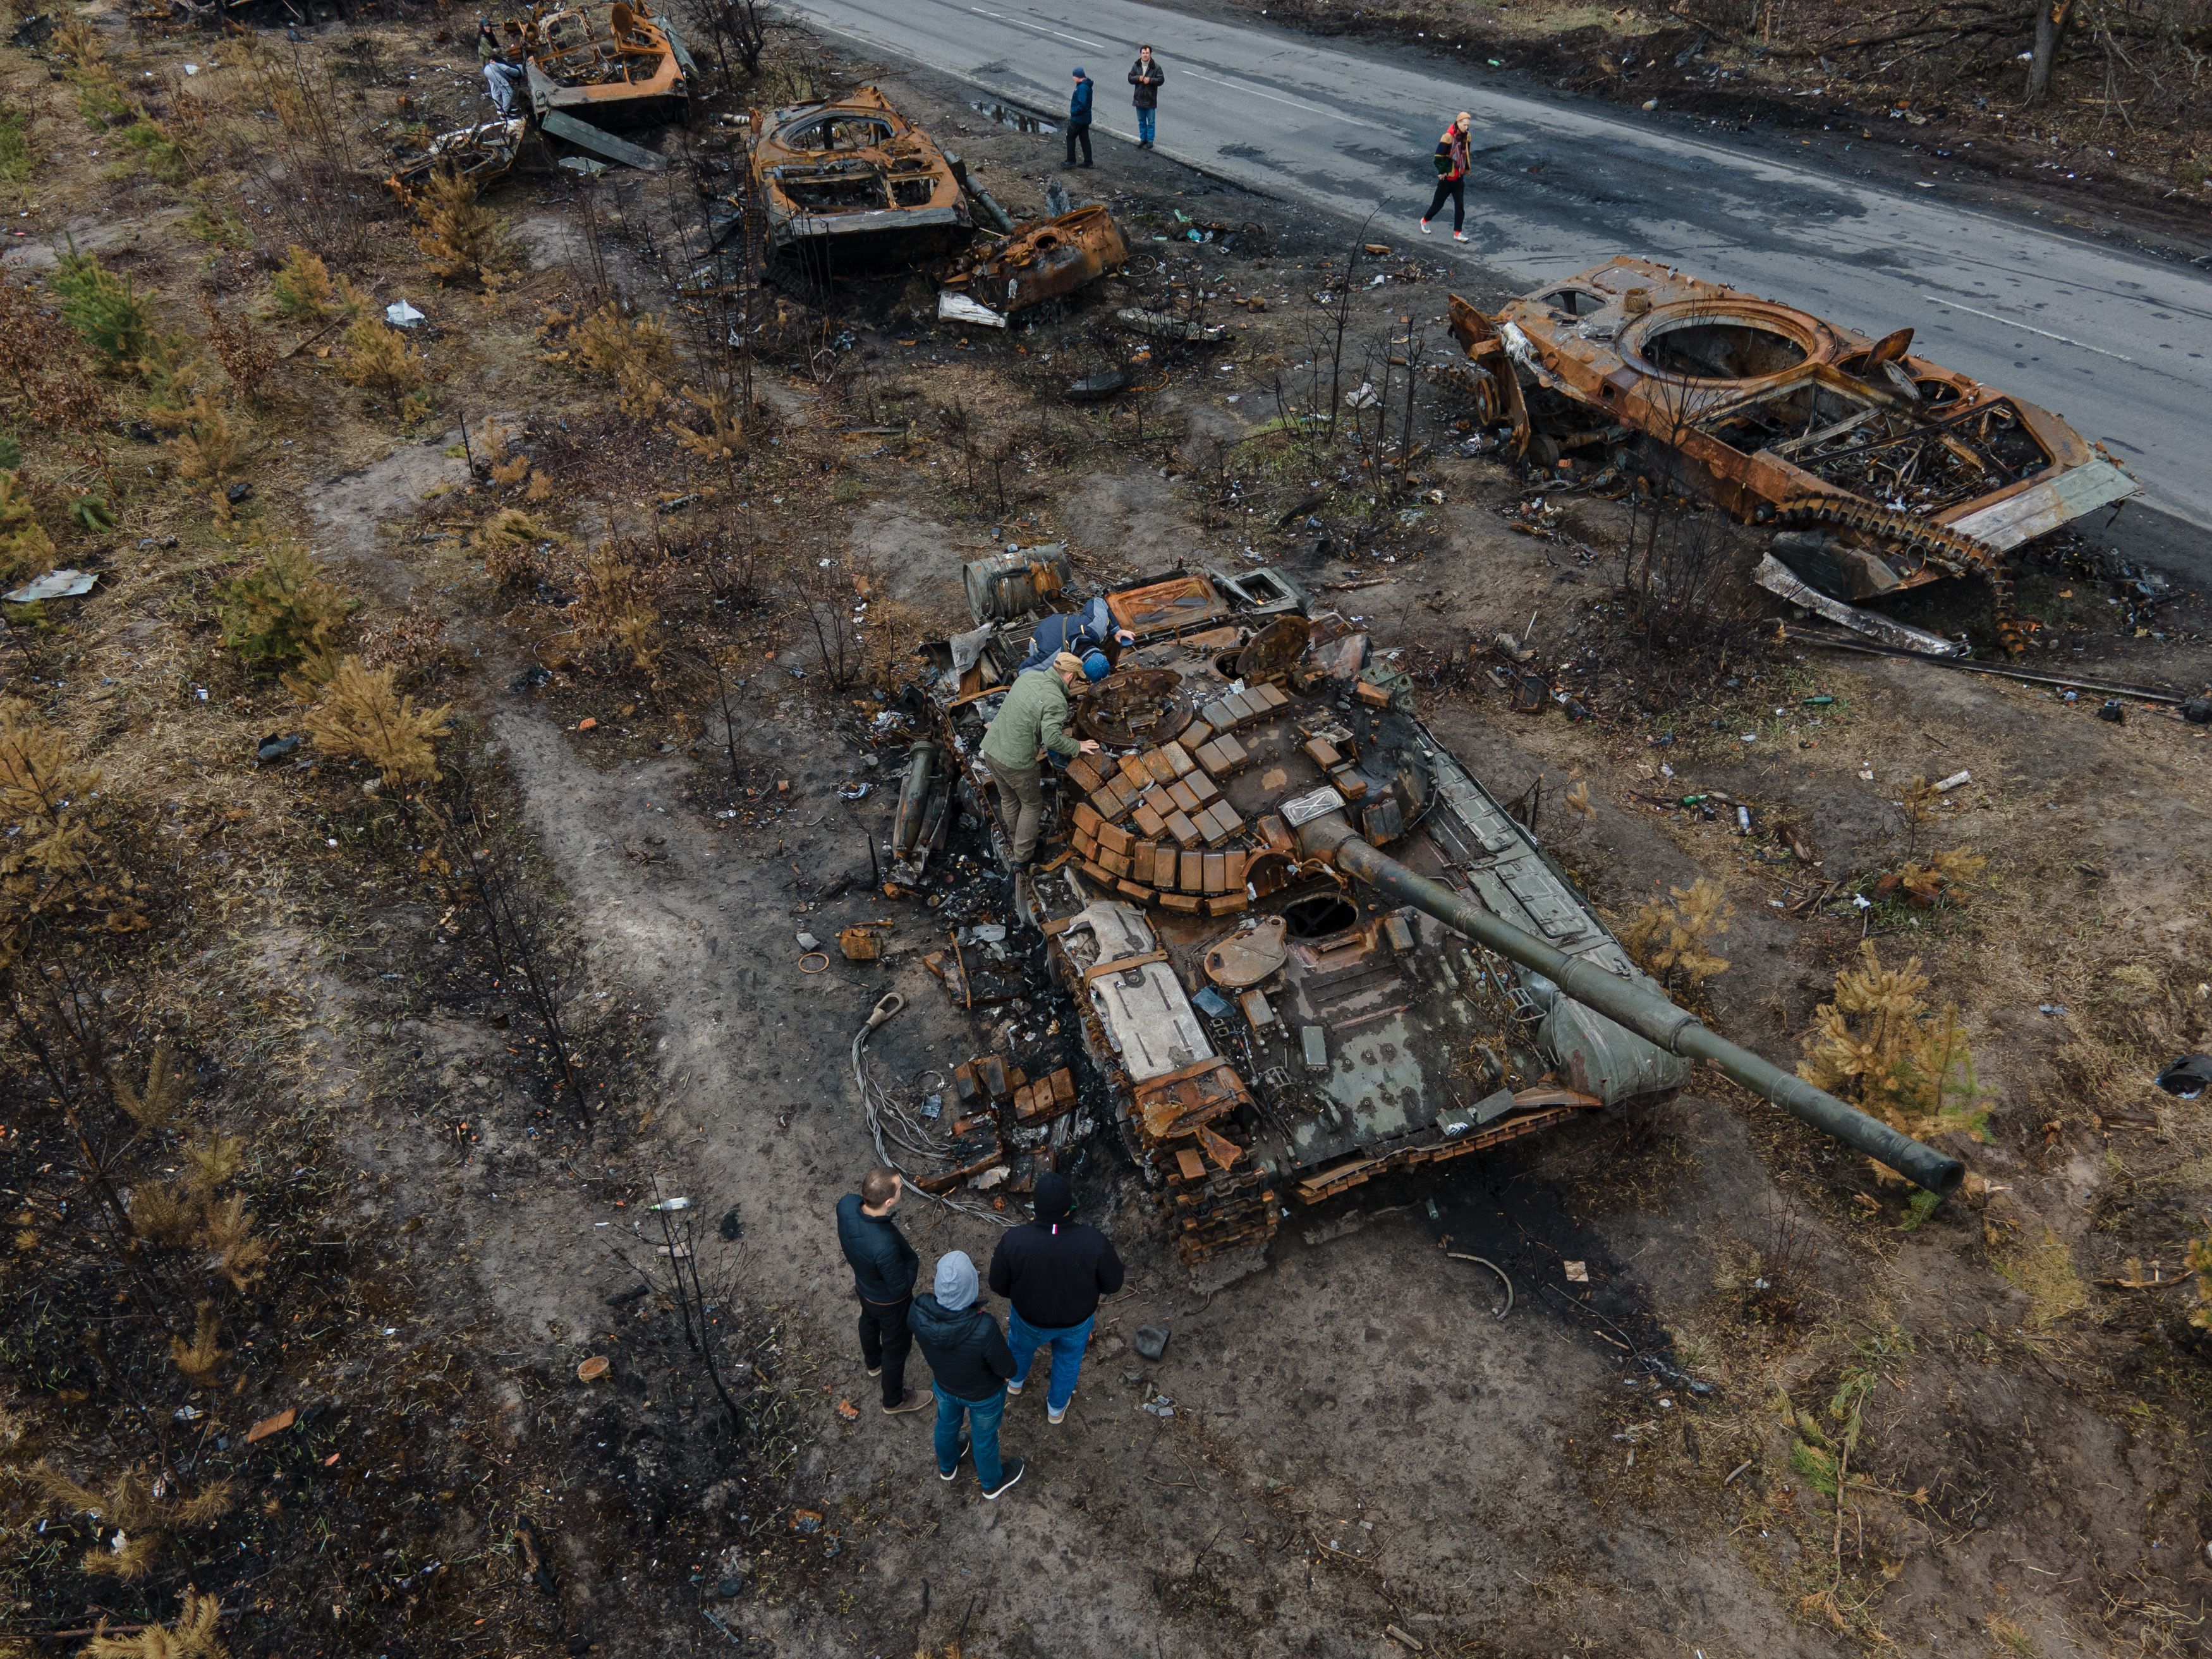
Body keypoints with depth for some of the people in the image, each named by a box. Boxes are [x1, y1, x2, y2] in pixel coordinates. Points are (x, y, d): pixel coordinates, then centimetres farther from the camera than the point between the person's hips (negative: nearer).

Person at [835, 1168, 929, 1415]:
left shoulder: (846, 1204, -32)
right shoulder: (886, 1246, -49)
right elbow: (901, 1288, -29)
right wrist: (913, 1260, -17)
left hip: (863, 1285, 6)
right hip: (890, 1302, -6)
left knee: (869, 1321, 36)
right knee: (896, 1347, 23)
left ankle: (873, 1362, 68)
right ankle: (894, 1400, 50)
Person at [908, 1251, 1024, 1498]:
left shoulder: (919, 1310, -34)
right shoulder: (985, 1329, -45)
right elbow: (1007, 1369, -26)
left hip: (944, 1384, 3)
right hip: (984, 1394, -3)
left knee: (947, 1422, 34)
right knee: (984, 1436, 27)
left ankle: (947, 1465, 64)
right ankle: (992, 1481, 57)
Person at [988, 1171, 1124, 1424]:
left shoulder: (1013, 1241, -36)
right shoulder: (1094, 1242, -36)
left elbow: (999, 1286, -18)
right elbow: (1112, 1283, -18)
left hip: (1031, 1315, 0)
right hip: (1078, 1317, 0)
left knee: (1022, 1338, 36)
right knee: (1069, 1354, 33)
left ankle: (1016, 1379, 66)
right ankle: (1056, 1407, 57)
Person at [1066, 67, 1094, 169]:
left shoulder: (1082, 88, -23)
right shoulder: (1087, 86, 9)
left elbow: (1082, 104, -30)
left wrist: (1073, 112, -19)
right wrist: (1074, 111, 11)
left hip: (1078, 118, -9)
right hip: (1085, 118, 9)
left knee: (1070, 137, 3)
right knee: (1085, 139, 12)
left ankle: (1071, 161, 7)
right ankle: (1088, 162, 14)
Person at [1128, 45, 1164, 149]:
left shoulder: (1156, 67, -7)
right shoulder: (1136, 66, 2)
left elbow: (1161, 80, -9)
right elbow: (1130, 78, 2)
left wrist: (1150, 80, -21)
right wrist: (1138, 78, -16)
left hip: (1150, 99, -4)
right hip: (1139, 99, 4)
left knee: (1151, 122, 2)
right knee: (1141, 121, 14)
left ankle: (1150, 141, 10)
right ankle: (1143, 139, 27)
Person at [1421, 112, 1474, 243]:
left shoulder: (1466, 136, 4)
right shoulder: (1448, 137, -19)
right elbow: (1439, 156, -19)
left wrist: (1466, 169, 14)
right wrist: (1442, 171, -15)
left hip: (1459, 178, 6)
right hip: (1447, 178, -6)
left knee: (1460, 206, 1)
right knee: (1438, 203, 9)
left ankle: (1458, 232, 5)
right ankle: (1425, 220, 33)